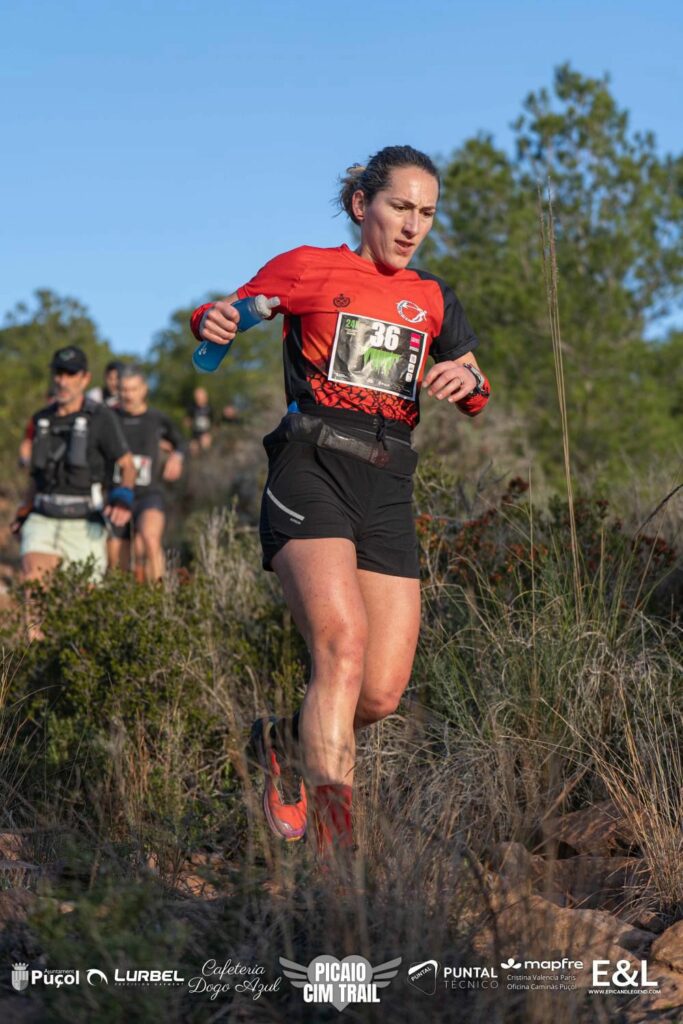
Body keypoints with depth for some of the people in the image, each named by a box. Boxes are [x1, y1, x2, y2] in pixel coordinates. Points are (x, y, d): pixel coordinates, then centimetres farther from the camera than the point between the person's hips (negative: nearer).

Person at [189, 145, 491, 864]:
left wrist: (468, 381, -9)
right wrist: (213, 319, -11)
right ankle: (335, 844, -27)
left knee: (382, 693, -6)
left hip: (387, 490, 5)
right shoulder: (307, 269, 8)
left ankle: (286, 745, 26)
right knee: (342, 645, -26)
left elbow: (476, 396, 15)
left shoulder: (433, 300, 19)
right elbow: (226, 312, 13)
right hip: (310, 472, -4)